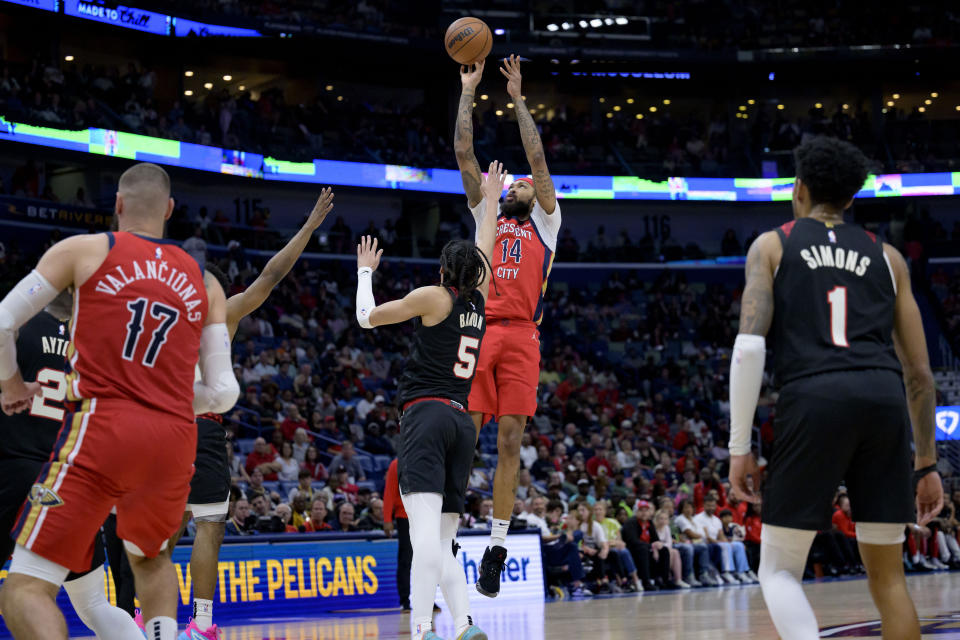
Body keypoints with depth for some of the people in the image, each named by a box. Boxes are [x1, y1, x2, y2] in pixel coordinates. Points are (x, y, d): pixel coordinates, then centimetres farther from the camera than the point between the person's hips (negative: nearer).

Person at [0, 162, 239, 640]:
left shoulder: (85, 250, 7)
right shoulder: (205, 283, 16)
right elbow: (223, 393, 11)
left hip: (102, 428, -4)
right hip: (175, 440, 4)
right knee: (150, 557, 33)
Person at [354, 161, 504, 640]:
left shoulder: (433, 298, 1)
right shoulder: (479, 301, 14)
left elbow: (367, 317, 9)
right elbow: (484, 253, 32)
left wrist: (365, 271, 26)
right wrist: (491, 200, 45)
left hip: (426, 415, -6)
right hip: (462, 423, 6)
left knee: (426, 528, -21)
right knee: (442, 540, 9)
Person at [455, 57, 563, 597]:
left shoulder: (545, 224, 19)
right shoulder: (486, 219, 23)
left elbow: (537, 157, 11)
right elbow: (465, 153, 19)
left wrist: (518, 98, 12)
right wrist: (469, 93, 19)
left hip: (521, 337, -1)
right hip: (477, 331, 1)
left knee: (510, 442, -3)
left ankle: (498, 545, 1)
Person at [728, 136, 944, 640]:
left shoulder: (772, 245, 16)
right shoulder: (886, 256, 24)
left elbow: (749, 346, 1)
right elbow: (919, 371, 20)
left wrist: (739, 447, 2)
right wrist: (926, 464, 27)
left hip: (813, 397, -3)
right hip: (884, 397, 3)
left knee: (778, 570, 6)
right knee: (888, 576, 12)